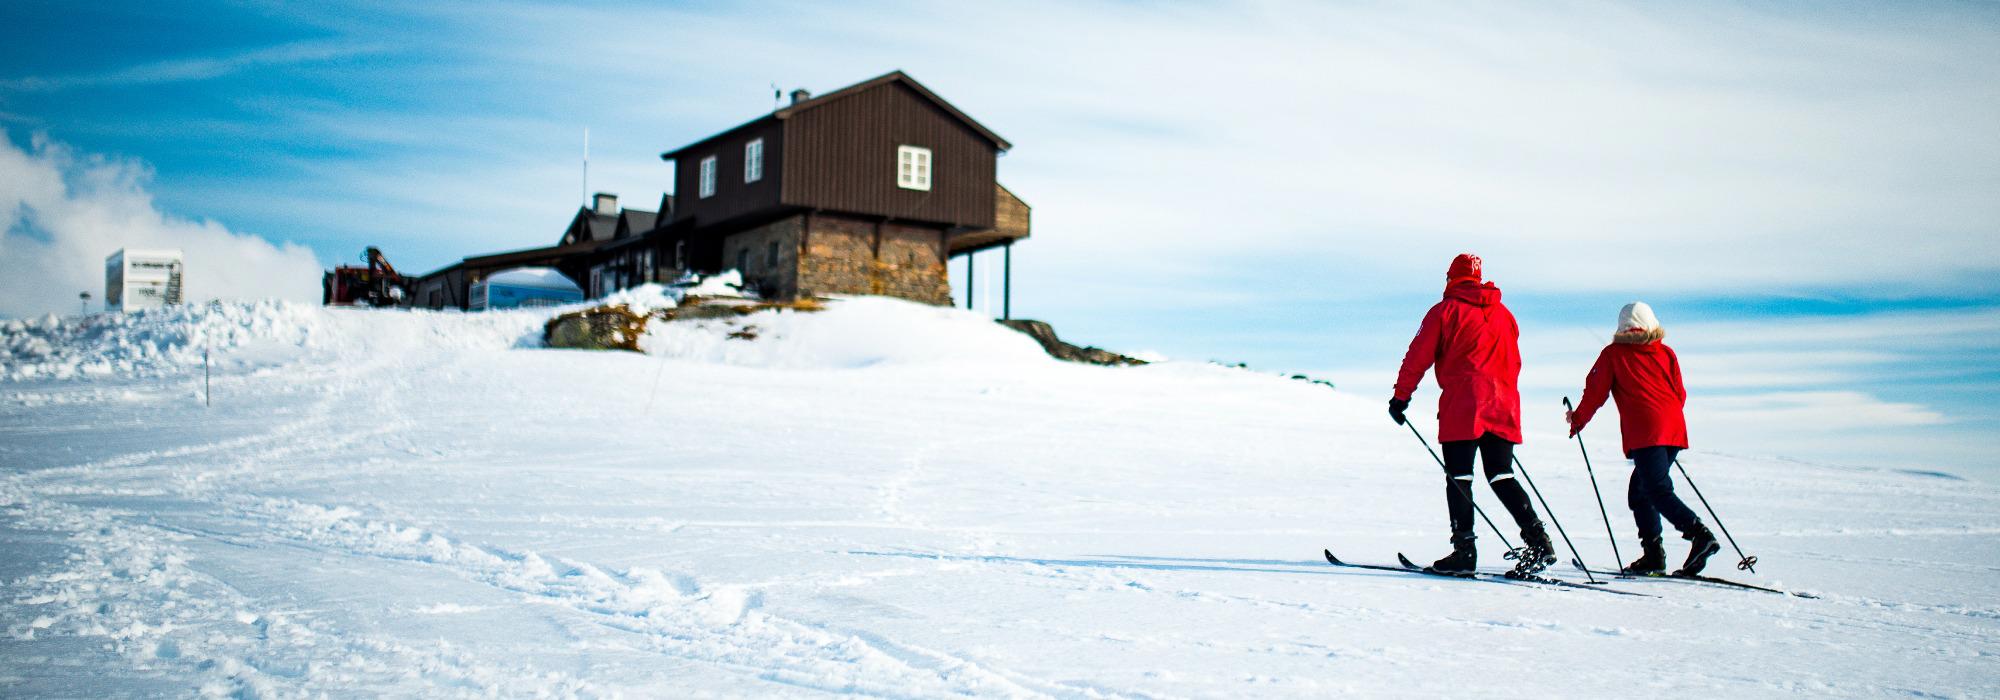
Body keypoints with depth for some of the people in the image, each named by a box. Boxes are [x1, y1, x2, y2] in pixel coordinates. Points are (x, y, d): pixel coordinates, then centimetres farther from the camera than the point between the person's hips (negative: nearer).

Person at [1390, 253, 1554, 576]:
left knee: (1458, 477, -1)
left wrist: (1400, 396, 2)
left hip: (1462, 407, -5)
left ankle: (1464, 549, -6)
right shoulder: (1504, 314, 17)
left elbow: (1419, 356, -2)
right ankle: (1538, 540, -2)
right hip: (1503, 406, 5)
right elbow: (1513, 362, 21)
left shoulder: (1445, 311, 0)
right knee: (1501, 476, 9)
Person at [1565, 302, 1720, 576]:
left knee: (1659, 491, -11)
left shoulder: (1613, 354, 7)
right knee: (1639, 491, 15)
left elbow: (1596, 391, 7)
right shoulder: (1666, 353, 17)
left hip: (1645, 433, -6)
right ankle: (1653, 554, 10)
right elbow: (1680, 394, 18)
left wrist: (1578, 419, 22)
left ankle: (1700, 535, -30)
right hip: (1674, 430, 6)